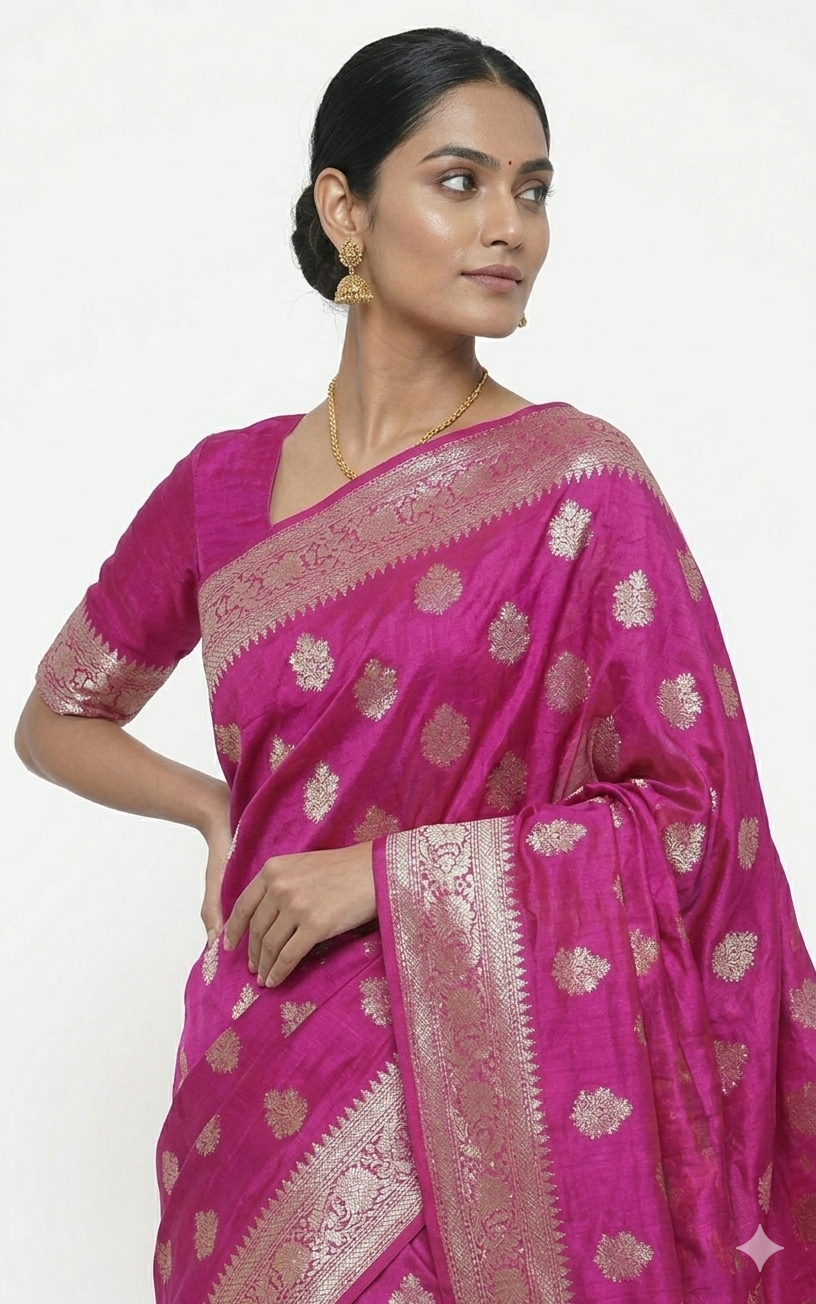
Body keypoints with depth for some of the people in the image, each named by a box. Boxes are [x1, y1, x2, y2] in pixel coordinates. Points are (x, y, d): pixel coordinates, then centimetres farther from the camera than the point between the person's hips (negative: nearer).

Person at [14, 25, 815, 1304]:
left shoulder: (581, 480, -8)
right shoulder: (226, 485, 2)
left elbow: (693, 811, -9)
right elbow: (56, 720, 16)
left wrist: (385, 872, -13)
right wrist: (224, 812, -1)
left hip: (483, 1078, -3)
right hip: (266, 1089, 3)